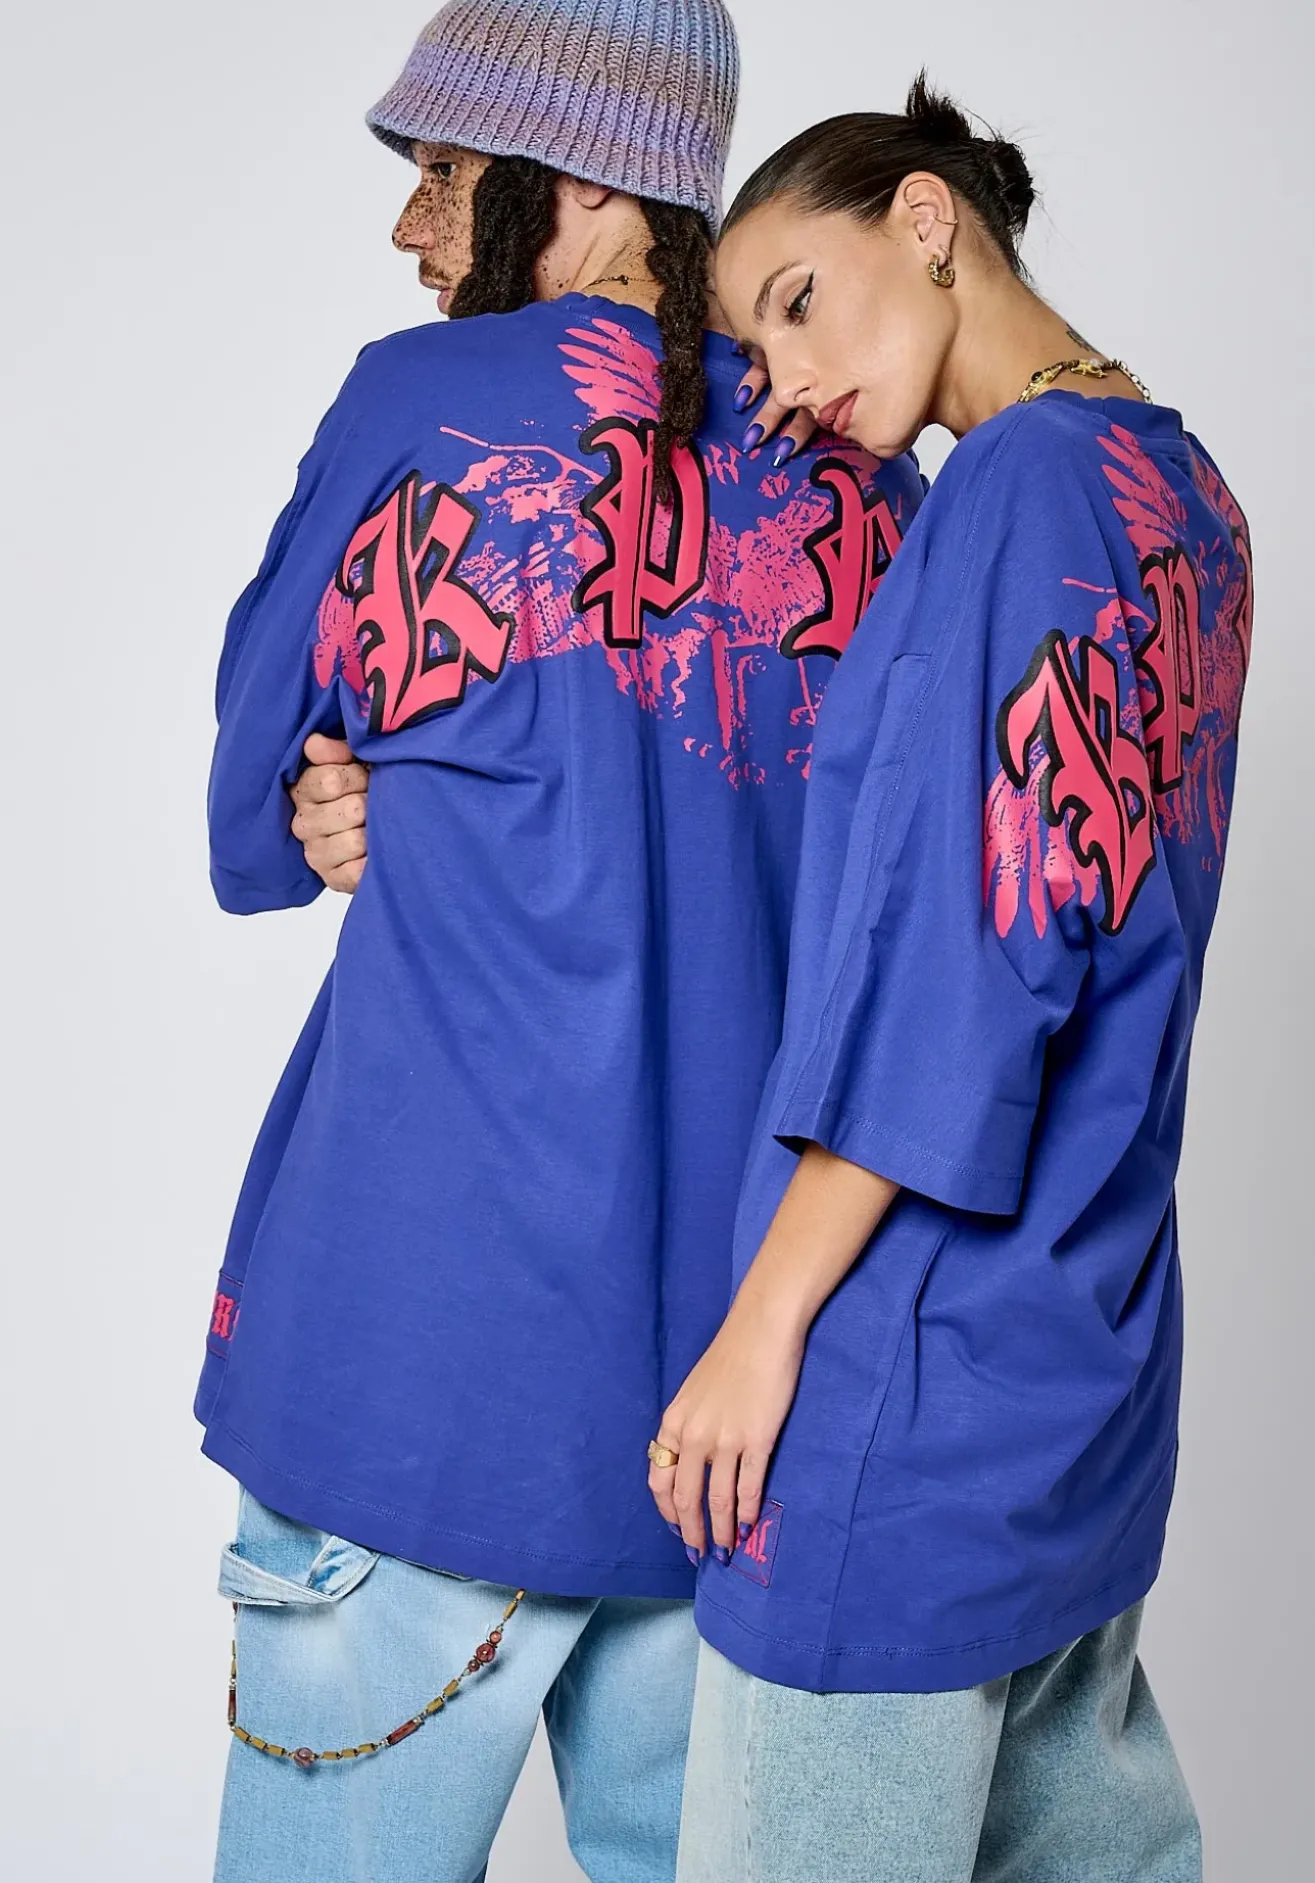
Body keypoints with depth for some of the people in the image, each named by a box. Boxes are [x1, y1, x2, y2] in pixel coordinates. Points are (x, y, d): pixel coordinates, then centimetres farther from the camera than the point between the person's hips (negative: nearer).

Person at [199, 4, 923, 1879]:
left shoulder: (428, 405, -7)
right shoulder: (864, 483, 5)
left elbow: (253, 840, 2)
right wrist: (428, 813, 6)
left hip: (445, 1363, -5)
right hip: (753, 1345, 5)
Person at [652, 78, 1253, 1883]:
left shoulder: (1024, 480, -15)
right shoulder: (1184, 487, 12)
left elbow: (966, 930, -21)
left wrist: (765, 1320, -15)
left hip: (926, 1335, -9)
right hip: (1095, 1327, 9)